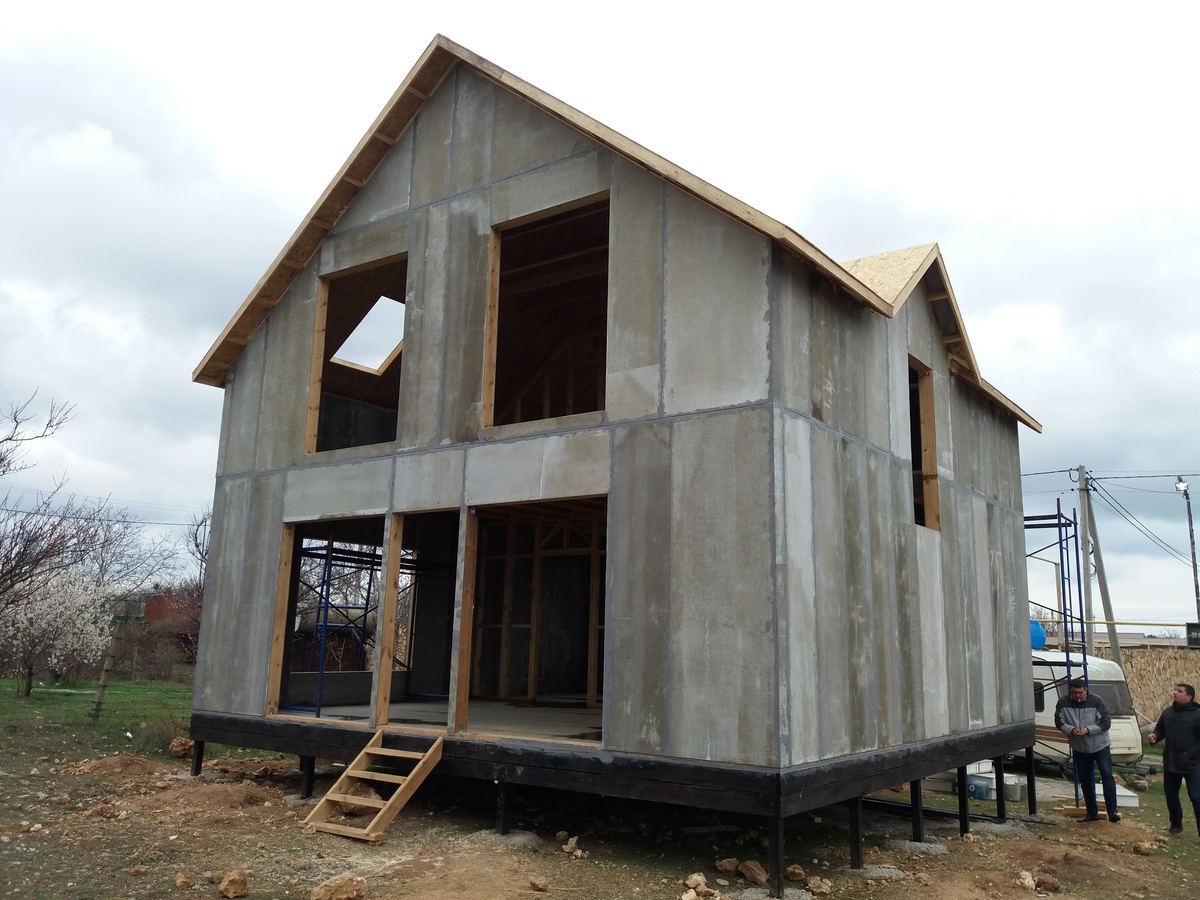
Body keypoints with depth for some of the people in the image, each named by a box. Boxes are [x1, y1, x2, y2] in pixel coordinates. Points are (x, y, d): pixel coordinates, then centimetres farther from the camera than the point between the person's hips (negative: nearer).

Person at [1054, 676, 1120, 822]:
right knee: (1084, 781, 9)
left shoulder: (1096, 701, -15)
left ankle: (1112, 811, -10)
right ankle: (1092, 813, 20)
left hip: (1100, 746, -3)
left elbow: (1106, 722, -15)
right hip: (1079, 749, 3)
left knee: (1107, 776, -13)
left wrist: (1088, 730, -26)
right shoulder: (1063, 703, -9)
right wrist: (1071, 730, -24)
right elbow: (1059, 723, -4)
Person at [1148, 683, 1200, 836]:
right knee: (1170, 794, 15)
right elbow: (1160, 730, 16)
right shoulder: (1168, 712, 6)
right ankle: (1176, 824, 33)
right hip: (1170, 763, 6)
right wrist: (1155, 736, -5)